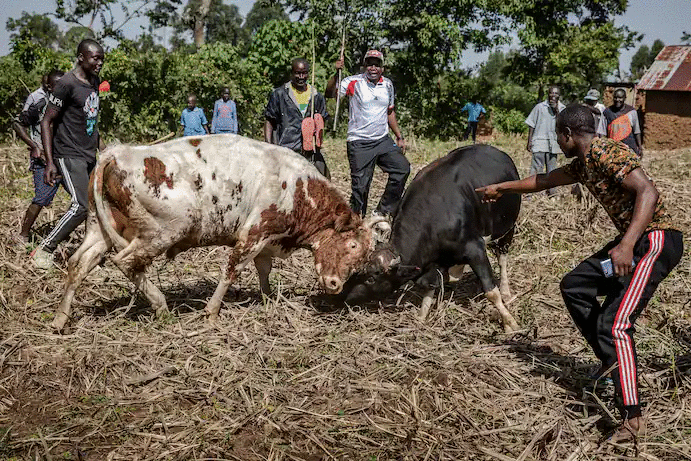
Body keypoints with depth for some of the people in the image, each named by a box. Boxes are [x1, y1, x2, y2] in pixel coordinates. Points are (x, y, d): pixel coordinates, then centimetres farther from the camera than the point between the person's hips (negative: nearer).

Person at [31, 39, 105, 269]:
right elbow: (47, 122, -14)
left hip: (90, 155, 9)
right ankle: (44, 250, -3)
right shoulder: (67, 84, -15)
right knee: (81, 206, -15)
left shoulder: (94, 81, 11)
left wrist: (101, 147, 21)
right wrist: (50, 162, -19)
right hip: (69, 155, -9)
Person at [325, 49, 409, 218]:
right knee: (360, 186, -5)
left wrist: (399, 137, 19)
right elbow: (330, 94, -18)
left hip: (383, 141, 5)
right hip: (359, 143, -5)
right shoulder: (354, 82, -5)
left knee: (402, 168, -3)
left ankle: (383, 211, 10)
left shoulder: (388, 85, 10)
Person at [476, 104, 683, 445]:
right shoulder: (583, 163, 13)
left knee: (615, 323, -19)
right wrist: (500, 188, 40)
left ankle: (632, 419, -18)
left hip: (656, 239, -10)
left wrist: (627, 245, -37)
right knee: (574, 286, 16)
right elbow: (545, 181, 29)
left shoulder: (606, 152, -17)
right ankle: (612, 363, 17)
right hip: (633, 240, 10)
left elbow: (648, 192, -27)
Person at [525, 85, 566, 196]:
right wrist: (529, 141, 0)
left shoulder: (562, 108, 9)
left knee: (551, 169, 9)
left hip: (553, 144, 3)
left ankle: (551, 191, 16)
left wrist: (556, 111, -12)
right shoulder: (540, 107, 3)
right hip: (539, 142, -3)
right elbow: (531, 125, 5)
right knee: (536, 167, -7)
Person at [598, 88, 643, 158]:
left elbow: (636, 132, 12)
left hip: (630, 147, 0)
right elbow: (602, 133, 8)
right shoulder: (607, 112, 7)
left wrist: (640, 148, 10)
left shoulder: (631, 111, 6)